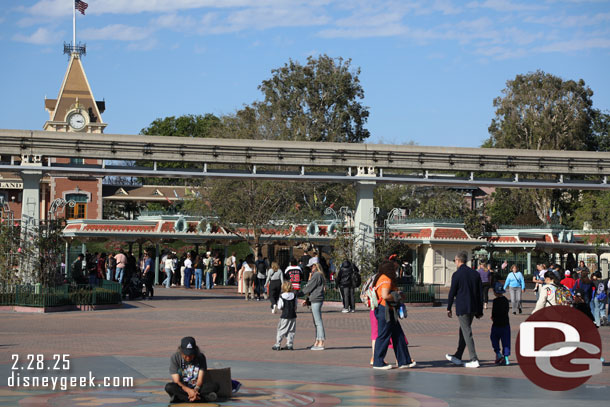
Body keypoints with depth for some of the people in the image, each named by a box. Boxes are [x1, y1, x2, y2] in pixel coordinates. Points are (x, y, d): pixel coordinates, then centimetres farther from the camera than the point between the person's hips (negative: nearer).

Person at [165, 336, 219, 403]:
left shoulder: (201, 357, -5)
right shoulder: (174, 358, -10)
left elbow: (200, 379, -9)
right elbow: (176, 381, -15)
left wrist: (196, 390, -31)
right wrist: (188, 390, -33)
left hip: (197, 387, 1)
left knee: (215, 386, -26)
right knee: (169, 387, -35)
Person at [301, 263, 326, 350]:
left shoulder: (316, 275, -14)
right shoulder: (319, 275, 17)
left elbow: (309, 287, -12)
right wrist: (307, 300, 20)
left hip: (316, 300, -10)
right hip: (316, 300, 10)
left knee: (318, 322, -8)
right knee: (316, 322, 13)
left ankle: (321, 343, -8)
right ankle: (317, 342, 16)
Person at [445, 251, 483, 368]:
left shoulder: (457, 275, -10)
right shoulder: (475, 274, 9)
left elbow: (452, 293, -7)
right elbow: (480, 293, 11)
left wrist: (449, 308, 4)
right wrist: (480, 310, 16)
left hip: (462, 308, -7)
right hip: (473, 308, 7)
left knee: (467, 333, -6)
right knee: (463, 331, 17)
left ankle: (474, 360, -10)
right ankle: (457, 357, 26)